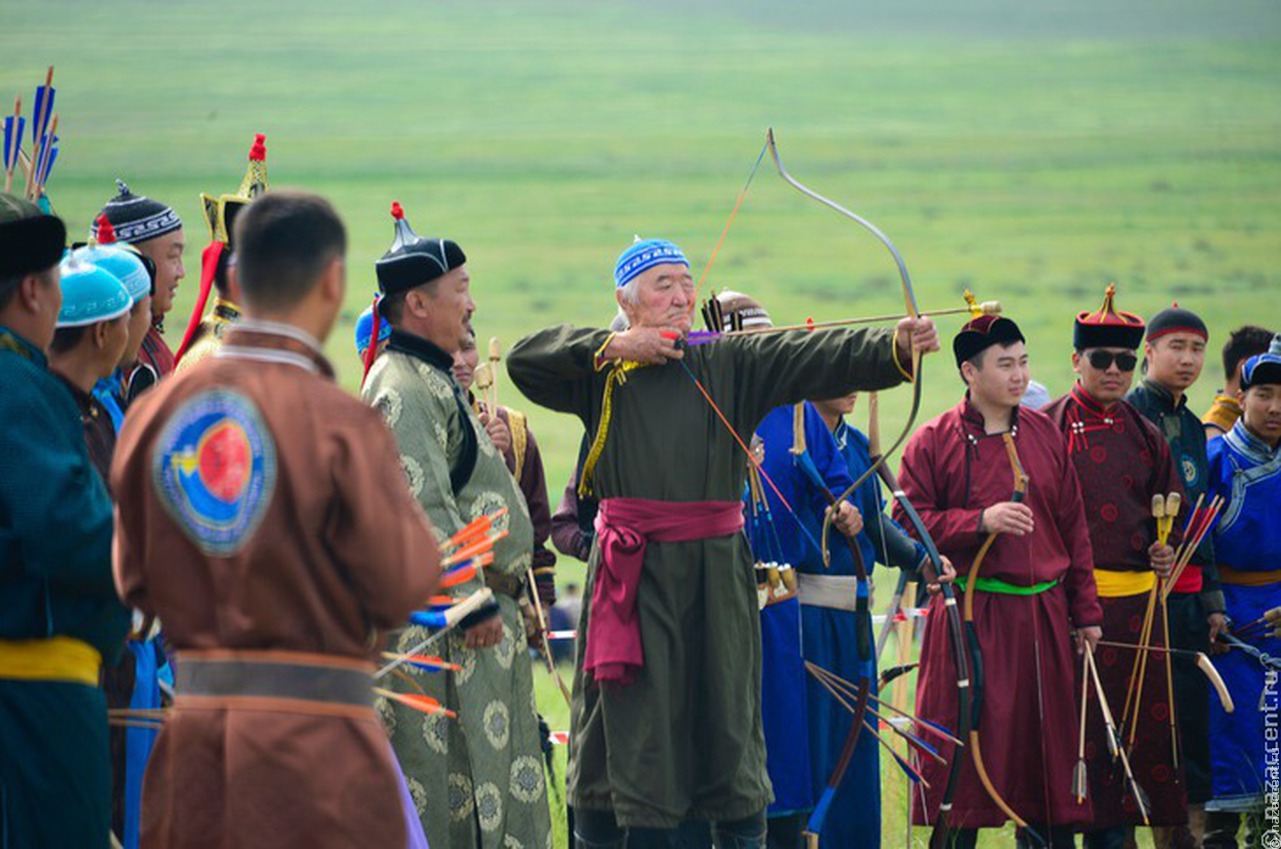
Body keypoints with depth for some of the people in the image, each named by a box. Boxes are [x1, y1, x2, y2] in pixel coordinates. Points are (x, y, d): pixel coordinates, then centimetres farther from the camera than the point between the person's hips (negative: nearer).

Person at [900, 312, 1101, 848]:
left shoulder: (1044, 434, 10)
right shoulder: (934, 442, -3)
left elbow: (1073, 527, 13)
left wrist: (1085, 611, 11)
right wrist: (980, 522, -18)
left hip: (1043, 616, 4)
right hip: (969, 618, -4)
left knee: (1048, 741, 8)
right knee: (965, 749, -4)